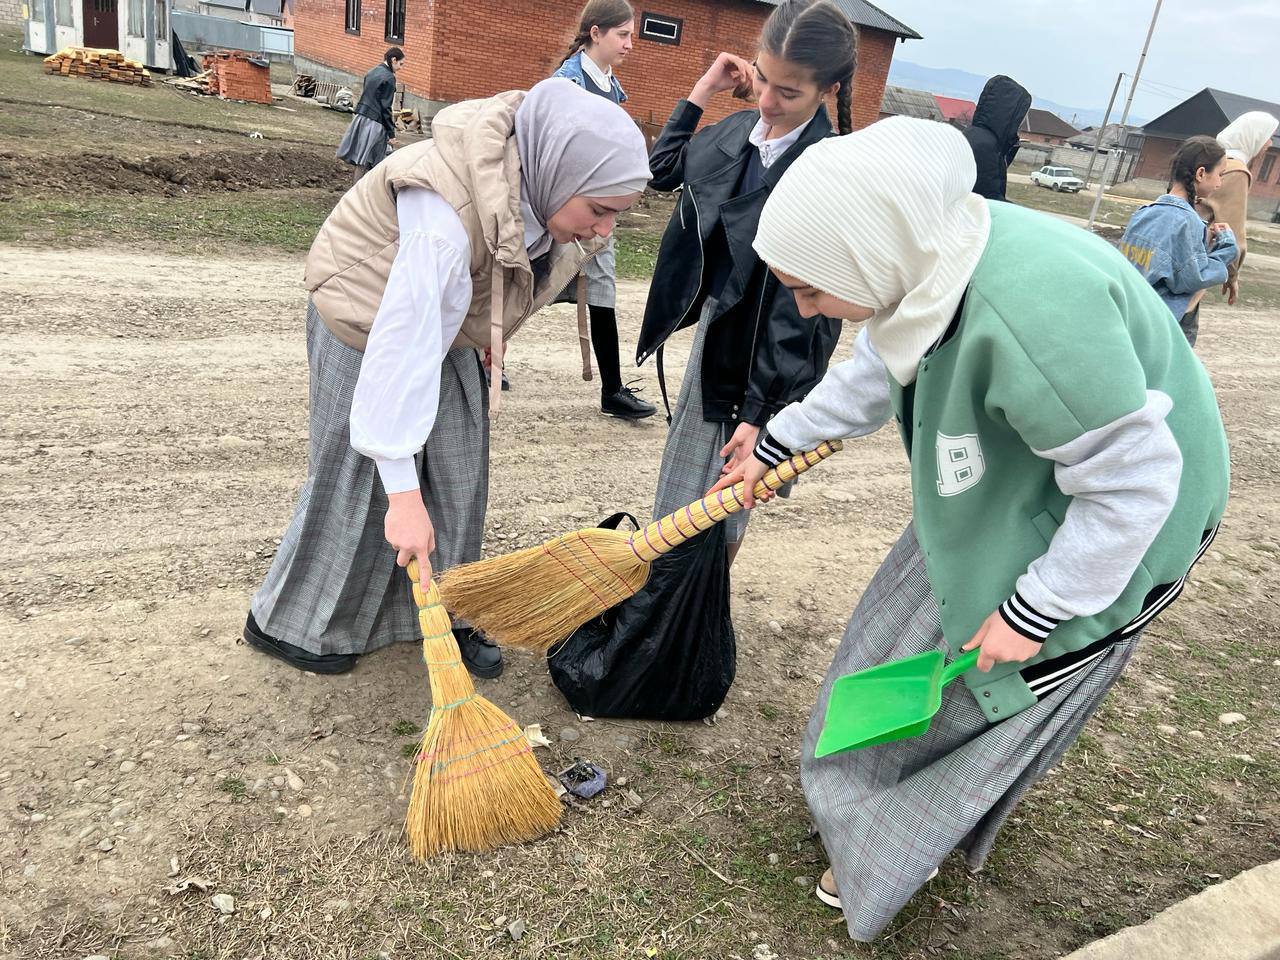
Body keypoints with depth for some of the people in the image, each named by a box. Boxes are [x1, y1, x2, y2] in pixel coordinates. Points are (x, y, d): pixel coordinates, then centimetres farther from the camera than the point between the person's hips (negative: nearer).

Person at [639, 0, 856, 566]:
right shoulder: (740, 128, 0)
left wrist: (759, 412, -20)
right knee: (688, 468, 21)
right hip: (716, 325, 8)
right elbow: (664, 169, 19)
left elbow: (799, 307, -21)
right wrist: (702, 91, 8)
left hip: (763, 354, -8)